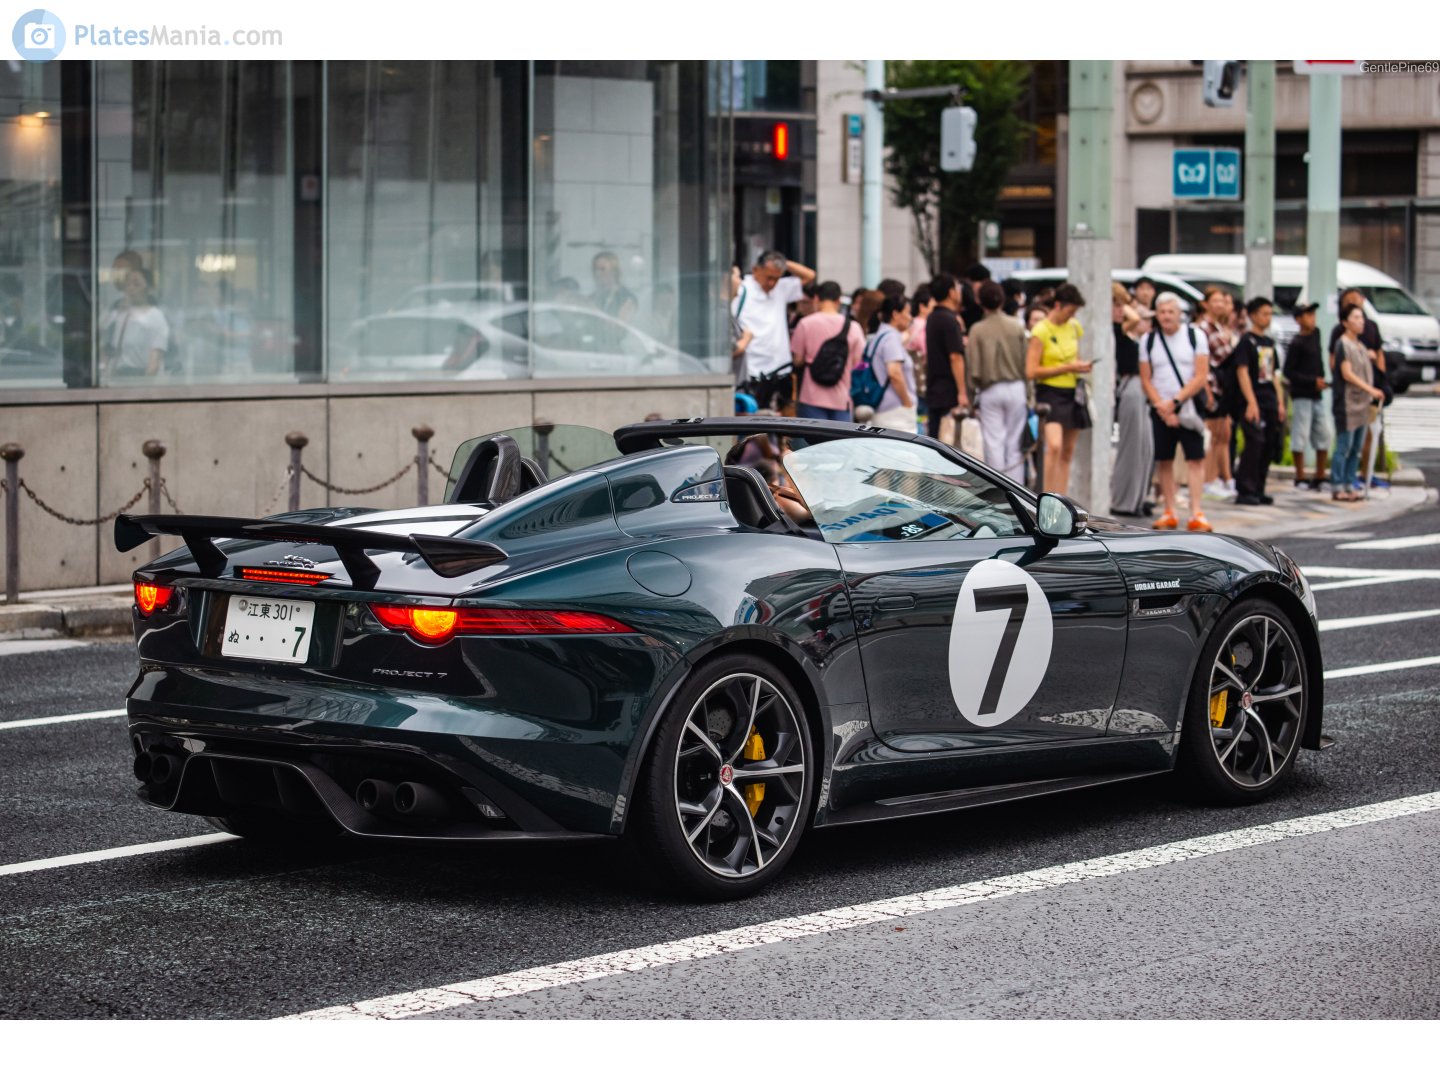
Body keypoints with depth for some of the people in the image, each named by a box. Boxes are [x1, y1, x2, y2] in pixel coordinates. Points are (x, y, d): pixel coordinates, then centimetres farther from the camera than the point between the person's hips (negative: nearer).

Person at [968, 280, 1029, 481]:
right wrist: (1028, 396, 11)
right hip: (1016, 388, 2)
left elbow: (974, 370, -8)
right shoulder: (1017, 327, 1)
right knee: (1014, 443, 6)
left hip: (990, 390, -2)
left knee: (994, 444, 1)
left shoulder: (977, 330, -6)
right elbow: (1025, 362, 4)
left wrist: (975, 390, 4)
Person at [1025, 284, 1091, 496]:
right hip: (1050, 393, -7)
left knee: (1067, 452, 7)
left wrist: (1081, 366, 3)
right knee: (1054, 446, -22)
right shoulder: (1041, 331, -10)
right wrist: (1067, 368, -17)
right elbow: (1031, 371, -16)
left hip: (1073, 393, 7)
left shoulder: (1074, 327, 10)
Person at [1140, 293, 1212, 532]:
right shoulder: (1148, 340, 5)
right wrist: (1162, 407, -9)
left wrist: (1175, 401, -13)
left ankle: (1196, 513, -11)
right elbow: (1146, 380, 3)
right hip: (1160, 410, 2)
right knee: (1164, 461, 3)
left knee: (1195, 458, -9)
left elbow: (1201, 377, -6)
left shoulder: (1195, 337, -1)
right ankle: (1169, 512, 9)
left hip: (1188, 407, -2)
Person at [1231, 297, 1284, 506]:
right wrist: (1251, 402, -19)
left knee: (1270, 446, 7)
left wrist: (1280, 402, 17)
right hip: (1253, 402, -8)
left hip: (1270, 402, 8)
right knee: (1254, 443, -14)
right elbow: (1242, 372, -13)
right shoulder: (1246, 341, -7)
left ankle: (1257, 490, 14)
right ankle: (1245, 491, -9)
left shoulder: (1269, 342, 16)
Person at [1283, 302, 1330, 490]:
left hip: (1316, 395, 8)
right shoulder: (1296, 343, -12)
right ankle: (1300, 478, 5)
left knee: (1325, 435, 8)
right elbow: (1288, 372, -13)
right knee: (1301, 437, -3)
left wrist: (1321, 380, 9)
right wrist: (1313, 381, -16)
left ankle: (1320, 476, 16)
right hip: (1302, 395, -8)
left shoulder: (1315, 334, 11)